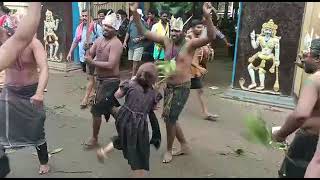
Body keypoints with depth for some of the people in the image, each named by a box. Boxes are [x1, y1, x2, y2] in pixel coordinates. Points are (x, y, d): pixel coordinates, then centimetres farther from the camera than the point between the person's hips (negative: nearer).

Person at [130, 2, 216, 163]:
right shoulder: (167, 42, 1)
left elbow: (211, 37, -27)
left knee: (170, 118, -1)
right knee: (170, 118, 15)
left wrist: (207, 16, -42)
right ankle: (184, 145, 35)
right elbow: (144, 33, -1)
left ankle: (169, 150, 23)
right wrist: (135, 13, -12)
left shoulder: (190, 44, -12)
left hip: (182, 87, -6)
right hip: (168, 86, 6)